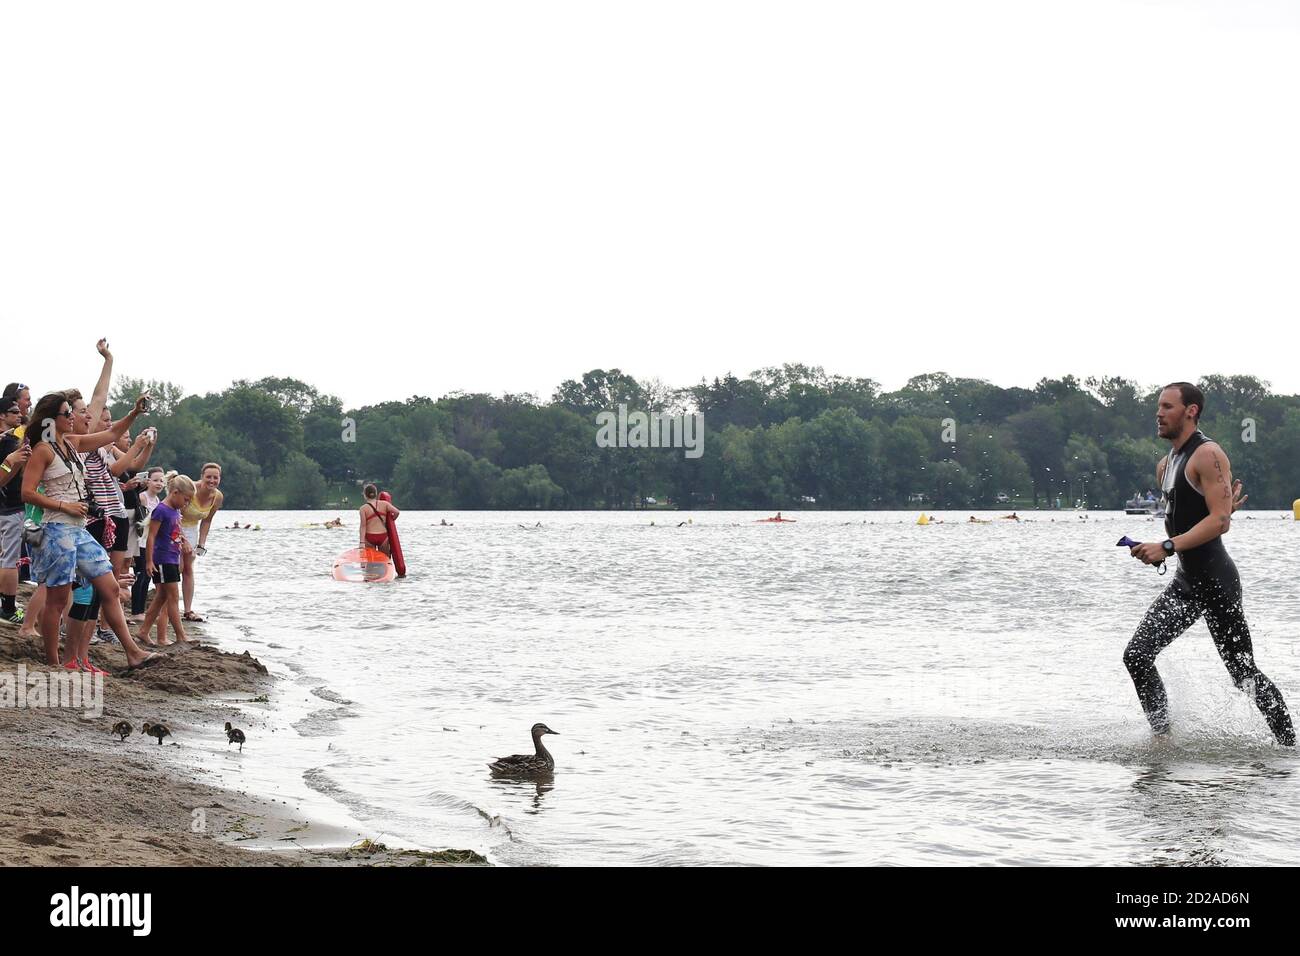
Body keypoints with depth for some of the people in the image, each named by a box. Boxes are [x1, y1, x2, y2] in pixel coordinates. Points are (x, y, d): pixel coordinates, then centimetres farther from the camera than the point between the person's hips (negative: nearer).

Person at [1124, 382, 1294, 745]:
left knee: (1244, 674, -2)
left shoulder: (1208, 455, -12)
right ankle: (1163, 737, 4)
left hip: (1216, 580, -9)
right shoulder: (1165, 465, 15)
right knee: (1137, 655, -3)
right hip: (1185, 580, 9)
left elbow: (1220, 521, -20)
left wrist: (1168, 547, -25)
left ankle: (1290, 745, 11)